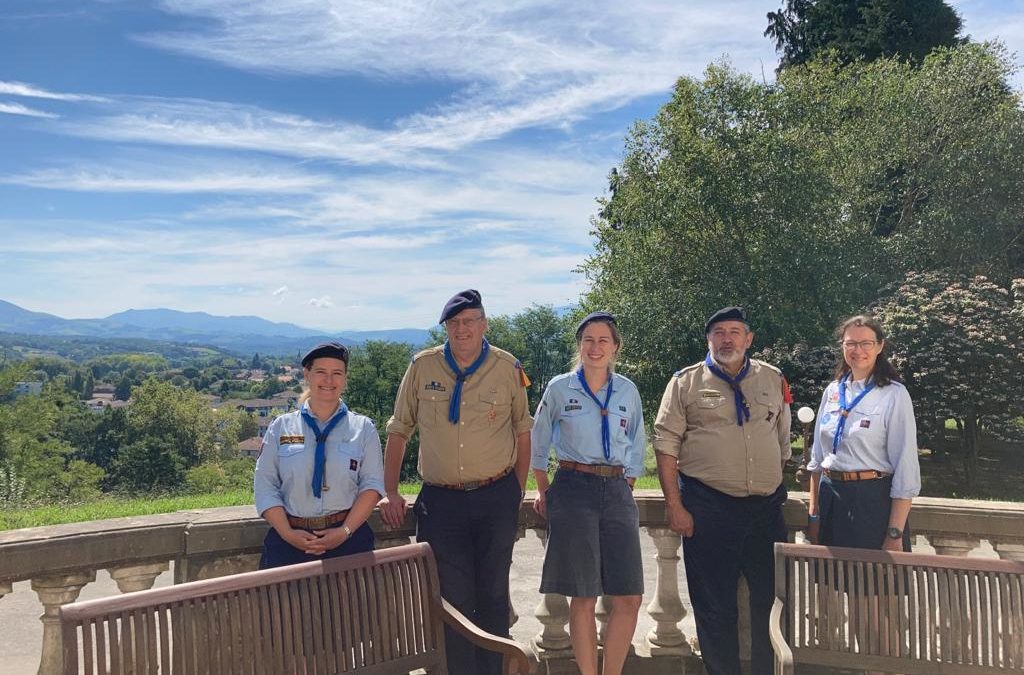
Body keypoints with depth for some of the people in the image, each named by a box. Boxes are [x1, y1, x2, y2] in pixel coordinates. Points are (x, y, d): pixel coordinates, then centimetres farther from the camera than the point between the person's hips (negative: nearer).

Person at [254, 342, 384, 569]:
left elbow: (372, 484, 0)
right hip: (289, 540, 1)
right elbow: (265, 486, 3)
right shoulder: (281, 427, 7)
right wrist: (287, 533, -8)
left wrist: (345, 532, -11)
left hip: (348, 541, 0)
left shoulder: (363, 428, 5)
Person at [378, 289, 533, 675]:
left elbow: (523, 433, 7)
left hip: (497, 499, 0)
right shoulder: (422, 367, 0)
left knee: (493, 594, 11)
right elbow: (398, 431, 6)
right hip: (441, 500, 0)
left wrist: (516, 493, 4)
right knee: (451, 599, 6)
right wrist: (389, 493, 1)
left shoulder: (508, 368, -1)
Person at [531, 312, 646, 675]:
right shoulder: (559, 388, 1)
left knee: (629, 597, 0)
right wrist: (543, 491, 7)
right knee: (584, 598, 0)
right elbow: (538, 444, 9)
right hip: (574, 489, -3)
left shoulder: (627, 391, 8)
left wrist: (626, 489, 13)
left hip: (617, 492, 3)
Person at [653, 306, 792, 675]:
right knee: (715, 606, 6)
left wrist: (776, 486, 15)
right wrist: (674, 505, -8)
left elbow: (784, 441, 18)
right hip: (707, 509, -3)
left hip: (766, 507, 3)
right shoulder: (686, 382, 0)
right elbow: (666, 445, -3)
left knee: (772, 599, 11)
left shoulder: (773, 379, 10)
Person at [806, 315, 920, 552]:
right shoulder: (832, 391, 6)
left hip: (874, 502, -5)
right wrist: (813, 514, 8)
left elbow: (906, 467, -11)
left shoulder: (894, 395, -8)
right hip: (831, 499, 5)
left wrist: (895, 534, -14)